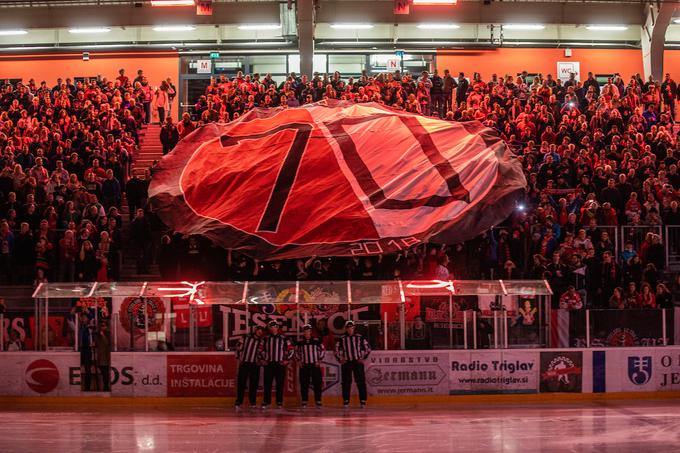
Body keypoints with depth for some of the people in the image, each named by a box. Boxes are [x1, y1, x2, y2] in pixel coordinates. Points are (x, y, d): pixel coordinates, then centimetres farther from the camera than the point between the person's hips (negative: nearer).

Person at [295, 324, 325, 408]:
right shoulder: (300, 342, 5)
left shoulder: (316, 341, 1)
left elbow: (322, 350, 8)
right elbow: (296, 352, 18)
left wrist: (319, 360, 2)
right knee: (304, 384, 0)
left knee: (317, 383, -3)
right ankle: (304, 401, 5)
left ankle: (318, 401, 1)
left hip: (315, 365, -1)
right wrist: (299, 360, 7)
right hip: (304, 366, 1)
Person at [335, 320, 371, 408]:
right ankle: (346, 401, 7)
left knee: (361, 381, -5)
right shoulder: (341, 339, 5)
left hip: (358, 362, -1)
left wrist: (363, 358, 2)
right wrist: (340, 359, 4)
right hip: (346, 363, 1)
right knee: (346, 383, 1)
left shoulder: (359, 338, 4)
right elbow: (336, 350, 14)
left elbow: (368, 348, 9)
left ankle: (363, 401, -1)